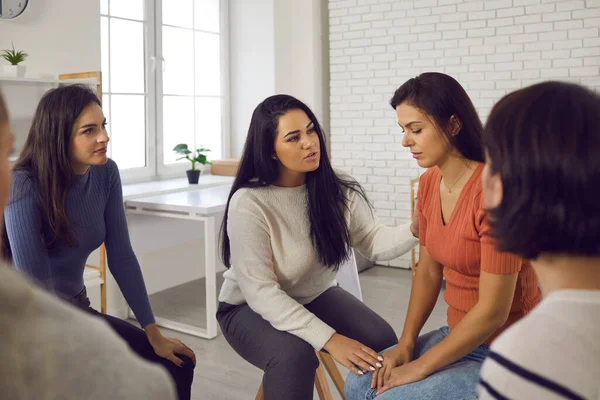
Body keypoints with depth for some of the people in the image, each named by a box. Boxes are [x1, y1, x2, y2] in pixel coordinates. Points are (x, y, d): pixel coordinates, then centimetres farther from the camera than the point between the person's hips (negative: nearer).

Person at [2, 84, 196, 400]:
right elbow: (34, 284, -25)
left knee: (177, 364, 1)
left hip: (74, 309, 6)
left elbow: (121, 257, -4)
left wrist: (154, 334, -5)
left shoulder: (106, 173, -7)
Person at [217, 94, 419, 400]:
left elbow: (374, 243, -11)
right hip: (251, 307, -4)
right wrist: (328, 339, -34)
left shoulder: (337, 190, -10)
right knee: (294, 356, -34)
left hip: (315, 297, 5)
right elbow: (261, 292, -28)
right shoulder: (248, 203, -26)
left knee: (382, 342, -18)